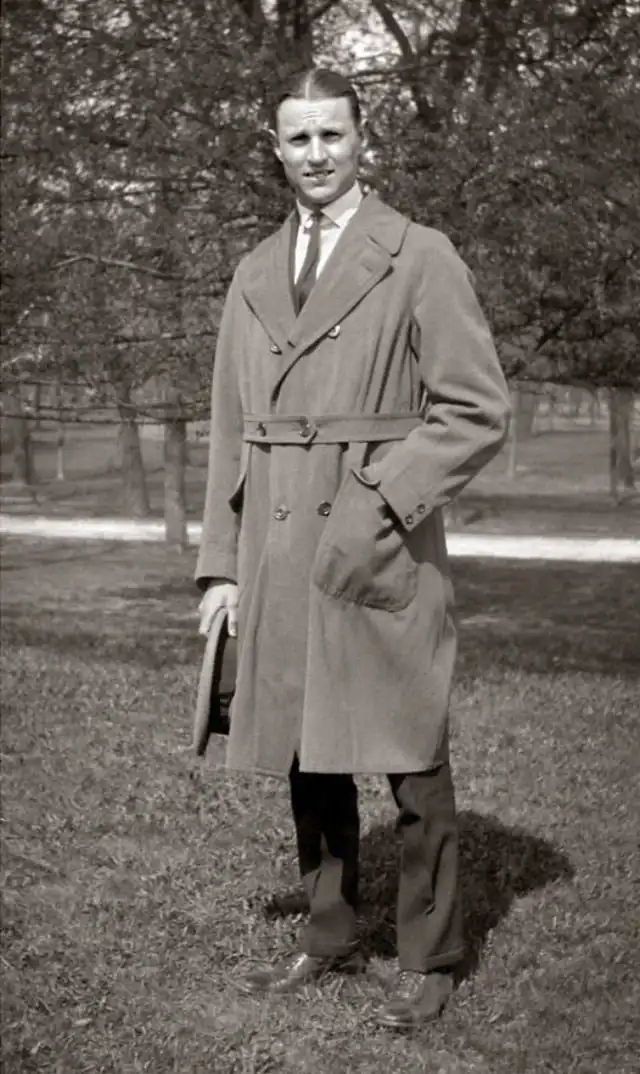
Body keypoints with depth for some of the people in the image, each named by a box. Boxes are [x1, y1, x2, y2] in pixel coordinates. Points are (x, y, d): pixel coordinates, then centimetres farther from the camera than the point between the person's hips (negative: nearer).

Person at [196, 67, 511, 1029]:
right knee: (308, 764, 12)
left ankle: (429, 962, 15)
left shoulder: (420, 257, -1)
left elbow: (479, 410, -5)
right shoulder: (254, 276, 14)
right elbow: (231, 432, 15)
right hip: (278, 553, 5)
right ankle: (329, 940, 26)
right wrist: (221, 565, 8)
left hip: (384, 548, -5)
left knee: (412, 767, 1)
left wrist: (381, 503, -14)